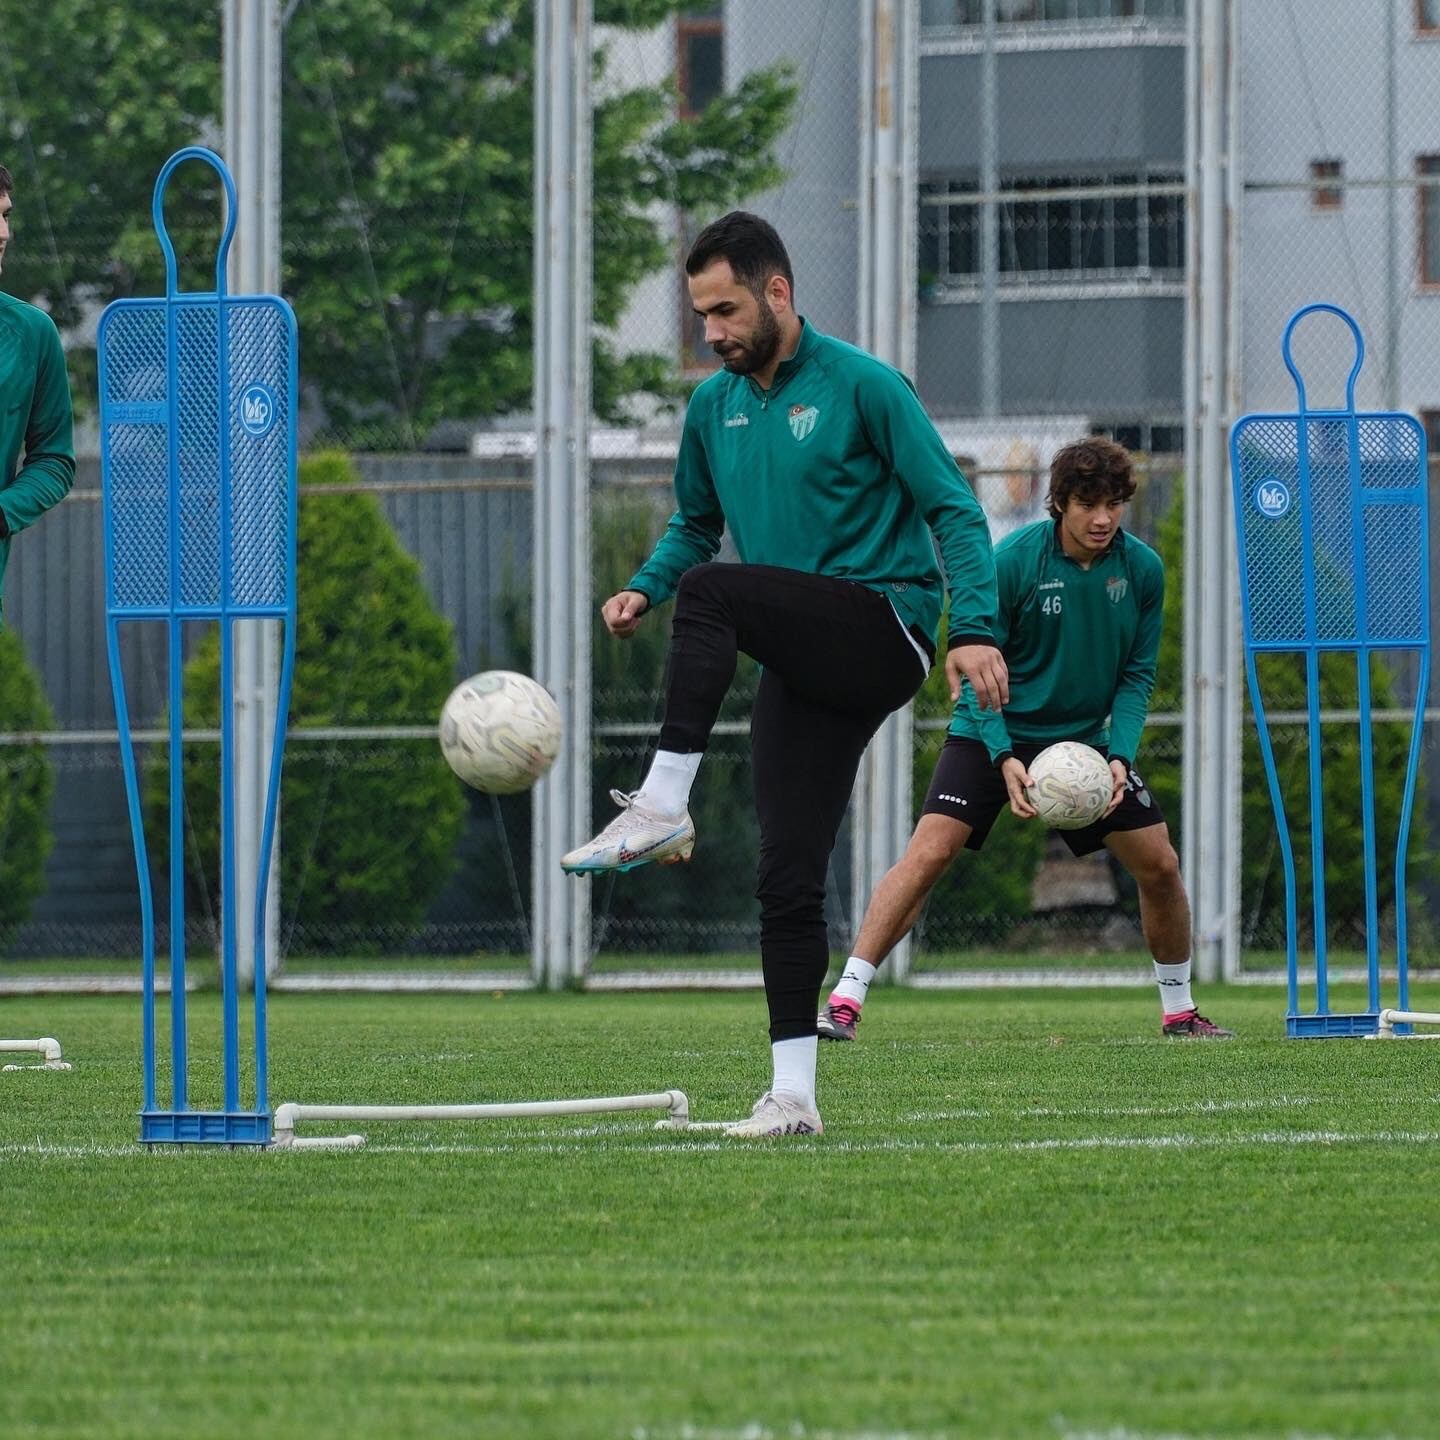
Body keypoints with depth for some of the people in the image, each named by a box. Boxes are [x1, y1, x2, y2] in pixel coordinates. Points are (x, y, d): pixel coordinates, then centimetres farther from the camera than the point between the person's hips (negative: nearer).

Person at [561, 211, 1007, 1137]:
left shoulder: (862, 386, -6)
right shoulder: (713, 406, 12)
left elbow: (953, 507, -6)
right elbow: (695, 524, 24)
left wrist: (976, 628, -18)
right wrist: (644, 589, 3)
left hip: (885, 633, -6)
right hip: (805, 670, 6)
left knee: (709, 594, -29)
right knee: (788, 877, 0)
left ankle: (663, 808, -29)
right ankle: (793, 1094, 2)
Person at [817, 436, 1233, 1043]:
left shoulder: (1142, 570, -7)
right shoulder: (1013, 560, -18)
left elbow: (1138, 673, 0)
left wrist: (1119, 757, -14)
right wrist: (1005, 758, -25)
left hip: (1085, 738, 4)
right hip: (994, 733, -4)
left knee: (1160, 865, 1)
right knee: (929, 853, -19)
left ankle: (1179, 1011, 21)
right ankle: (844, 1001, -20)